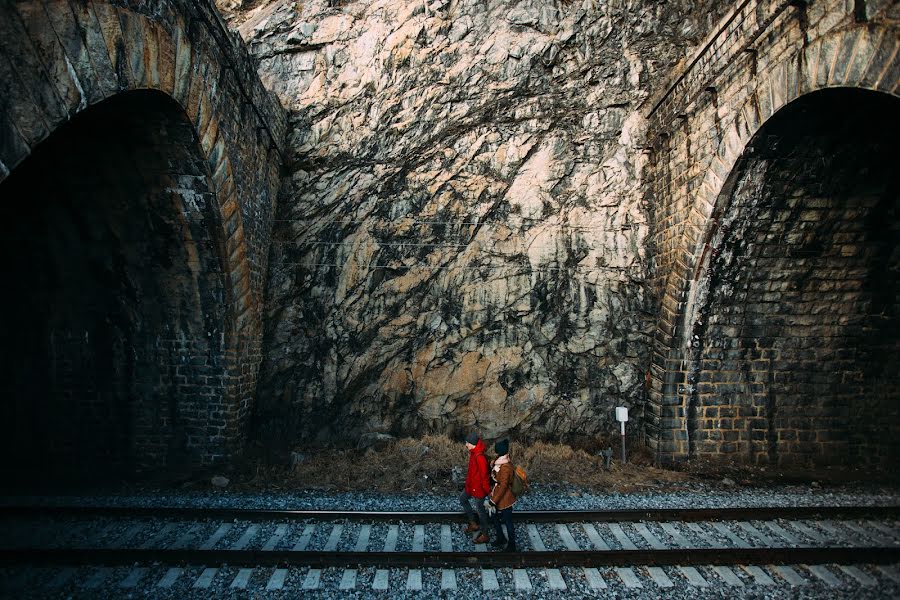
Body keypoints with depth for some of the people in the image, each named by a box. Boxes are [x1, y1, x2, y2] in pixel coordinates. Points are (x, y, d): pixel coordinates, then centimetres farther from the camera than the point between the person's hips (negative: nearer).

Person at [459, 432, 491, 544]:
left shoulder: (479, 457, -32)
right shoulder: (473, 453, -2)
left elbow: (484, 475, -27)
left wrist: (487, 490, -21)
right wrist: (468, 483, 20)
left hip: (478, 487, -10)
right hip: (471, 485, 10)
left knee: (480, 509, 5)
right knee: (462, 498, 26)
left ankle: (485, 535, 23)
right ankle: (473, 524, 37)